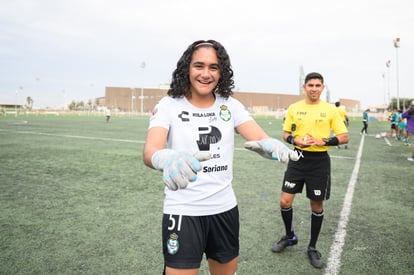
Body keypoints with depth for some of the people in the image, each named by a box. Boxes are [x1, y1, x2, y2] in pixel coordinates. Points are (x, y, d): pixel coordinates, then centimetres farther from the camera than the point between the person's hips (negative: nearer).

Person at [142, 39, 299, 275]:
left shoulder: (231, 105, 0)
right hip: (184, 211, -3)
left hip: (225, 208, 4)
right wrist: (167, 159, -50)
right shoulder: (168, 106, -10)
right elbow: (150, 151, -26)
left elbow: (260, 137, -13)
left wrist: (271, 144, -38)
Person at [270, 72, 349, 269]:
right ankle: (290, 236, 27)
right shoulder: (293, 108, 2)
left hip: (319, 161, -1)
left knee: (317, 206, 7)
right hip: (298, 158, 1)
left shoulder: (330, 109, -2)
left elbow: (344, 137, -1)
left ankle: (312, 248, 27)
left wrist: (323, 141, -17)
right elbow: (286, 133, 9)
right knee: (285, 201, -1)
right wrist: (295, 140, -12)